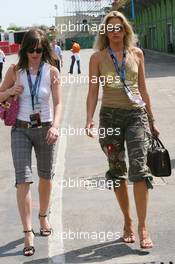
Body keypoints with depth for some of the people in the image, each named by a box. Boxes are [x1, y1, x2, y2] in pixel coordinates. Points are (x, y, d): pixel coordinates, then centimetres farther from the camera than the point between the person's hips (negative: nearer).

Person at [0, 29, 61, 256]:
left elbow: (58, 103, -8)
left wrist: (55, 126, -24)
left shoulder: (51, 71, -5)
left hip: (45, 129, 1)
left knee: (46, 176, 15)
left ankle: (43, 216, 38)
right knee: (23, 179, -10)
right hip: (21, 129, 0)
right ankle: (28, 232, -9)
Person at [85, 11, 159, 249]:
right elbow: (93, 92, 2)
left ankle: (142, 227, -10)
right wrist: (89, 119, -13)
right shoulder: (98, 57, 3)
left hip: (136, 114, 0)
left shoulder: (136, 53, 8)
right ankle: (127, 222, 21)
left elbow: (142, 88, 14)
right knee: (117, 171, 7)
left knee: (139, 167, -13)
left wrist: (151, 121, 15)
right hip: (110, 115, 0)